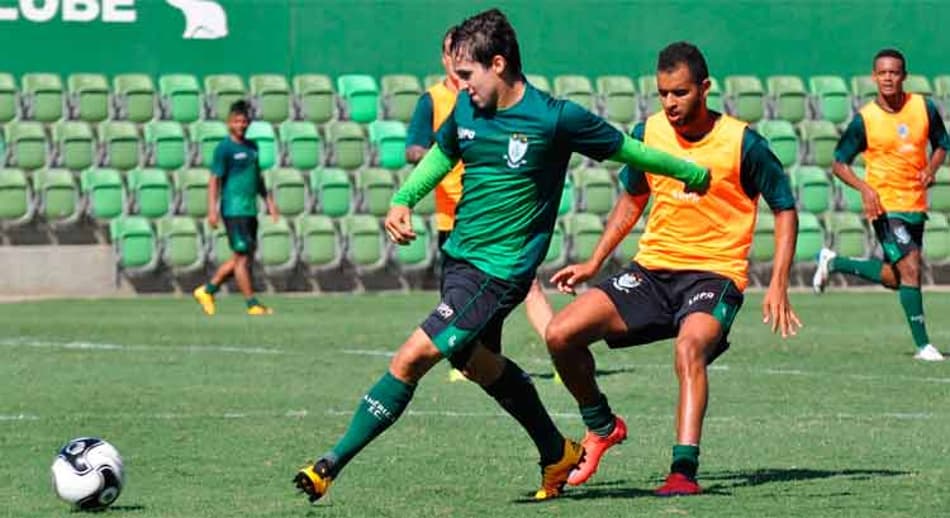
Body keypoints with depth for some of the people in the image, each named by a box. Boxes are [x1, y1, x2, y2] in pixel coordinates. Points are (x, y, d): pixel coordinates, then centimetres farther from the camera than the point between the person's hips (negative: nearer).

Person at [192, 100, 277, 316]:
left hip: (250, 210, 8)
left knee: (245, 258, 11)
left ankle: (207, 290, 21)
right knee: (242, 257, -5)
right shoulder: (224, 148, -7)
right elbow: (215, 180, -10)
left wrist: (269, 201, 20)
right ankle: (252, 304, -1)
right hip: (234, 211, -8)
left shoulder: (252, 147, 15)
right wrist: (212, 210, -17)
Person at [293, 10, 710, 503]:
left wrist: (693, 173, 10)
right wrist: (403, 200, 5)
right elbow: (441, 154, 22)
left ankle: (333, 463, -9)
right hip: (458, 255, 8)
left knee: (410, 360, -15)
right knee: (479, 363, 23)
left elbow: (625, 149, -2)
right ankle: (558, 454, 42)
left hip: (500, 272, -8)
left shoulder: (555, 118, -16)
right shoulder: (466, 109, 2)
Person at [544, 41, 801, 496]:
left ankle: (684, 470, -39)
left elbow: (785, 209, -1)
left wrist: (777, 287, -11)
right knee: (561, 334, -11)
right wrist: (593, 264, 15)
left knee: (689, 344, -37)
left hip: (714, 274, -5)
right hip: (651, 270, 5)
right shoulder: (647, 133, 3)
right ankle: (602, 428, 15)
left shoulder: (742, 142, -9)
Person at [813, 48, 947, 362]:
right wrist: (865, 188, -19)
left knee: (893, 279, 14)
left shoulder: (925, 108, -1)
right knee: (910, 269, -16)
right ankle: (923, 345, -9)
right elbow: (839, 163, -2)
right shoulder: (865, 119, -9)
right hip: (885, 205, -5)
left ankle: (832, 262, 35)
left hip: (916, 204, 5)